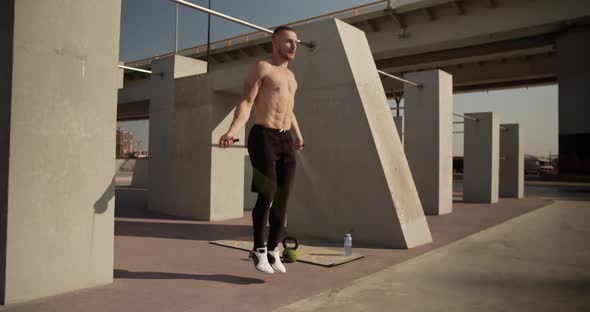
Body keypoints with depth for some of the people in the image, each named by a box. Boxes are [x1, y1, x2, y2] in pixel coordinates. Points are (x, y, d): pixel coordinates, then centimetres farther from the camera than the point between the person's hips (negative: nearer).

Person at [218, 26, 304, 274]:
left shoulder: (291, 76, 22)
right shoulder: (261, 68, -1)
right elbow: (246, 103, -12)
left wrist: (298, 137, 44)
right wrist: (233, 131, -29)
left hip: (286, 140, 7)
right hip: (264, 137, -7)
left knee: (282, 198, 3)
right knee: (267, 195, -10)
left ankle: (273, 250, 14)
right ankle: (259, 250, 5)